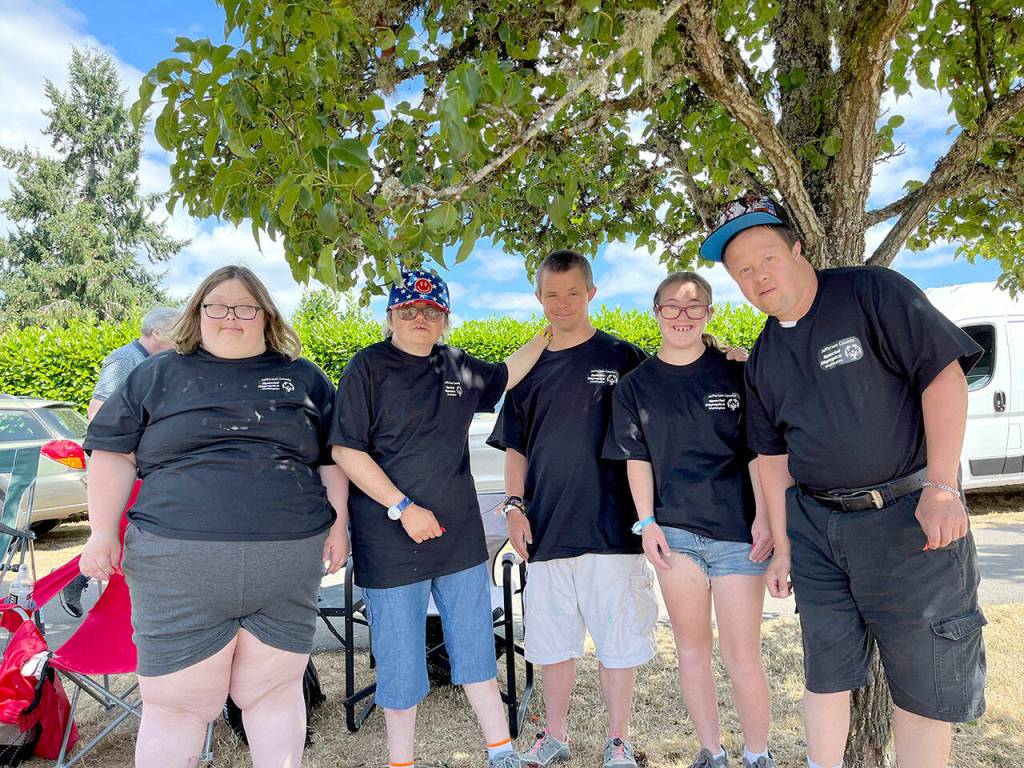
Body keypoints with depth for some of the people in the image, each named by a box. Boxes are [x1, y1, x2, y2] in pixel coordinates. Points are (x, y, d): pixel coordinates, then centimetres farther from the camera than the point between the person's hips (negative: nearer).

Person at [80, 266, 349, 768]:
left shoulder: (302, 377, 13)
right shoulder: (158, 374, 11)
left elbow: (331, 457, 14)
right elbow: (113, 454, 10)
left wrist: (338, 523, 6)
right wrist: (103, 533, 1)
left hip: (288, 563, 1)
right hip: (179, 564, 0)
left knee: (276, 691, 11)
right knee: (177, 704, 8)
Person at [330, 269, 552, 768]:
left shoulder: (459, 367, 8)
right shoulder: (368, 367, -7)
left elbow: (506, 375, 27)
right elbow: (346, 450, -12)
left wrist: (548, 334, 18)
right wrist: (403, 508, -17)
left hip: (460, 535, 5)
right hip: (391, 542, -4)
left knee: (476, 648, 14)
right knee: (400, 664, 8)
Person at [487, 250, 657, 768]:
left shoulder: (623, 359, 0)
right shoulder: (529, 370, 9)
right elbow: (514, 447, 13)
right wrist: (514, 505, 4)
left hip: (612, 527, -3)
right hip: (547, 529, 3)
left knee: (617, 640, 8)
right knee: (552, 642, 14)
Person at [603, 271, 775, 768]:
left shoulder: (736, 372, 0)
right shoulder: (635, 385, 4)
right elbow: (636, 458, 5)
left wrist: (764, 517, -6)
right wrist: (647, 523, -1)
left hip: (738, 532, -1)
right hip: (675, 530, 2)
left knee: (742, 657, 4)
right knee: (692, 651, 12)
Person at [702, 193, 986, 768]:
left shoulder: (872, 292, -7)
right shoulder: (764, 359, 9)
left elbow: (945, 372, -13)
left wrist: (942, 489, -19)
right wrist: (783, 545, 13)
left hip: (909, 515, -4)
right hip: (815, 525, 5)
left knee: (924, 679, 6)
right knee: (826, 671, 13)